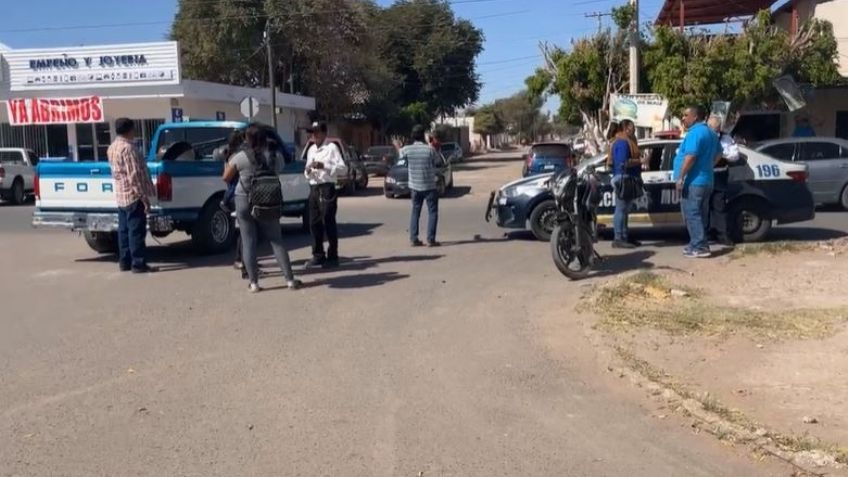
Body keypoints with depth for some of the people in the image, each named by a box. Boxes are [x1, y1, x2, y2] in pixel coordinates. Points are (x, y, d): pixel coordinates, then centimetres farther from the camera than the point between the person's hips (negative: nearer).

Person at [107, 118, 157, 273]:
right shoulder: (128, 147, -17)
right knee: (136, 231, -7)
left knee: (124, 230, 13)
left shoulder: (112, 147, 14)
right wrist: (144, 196, -19)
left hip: (120, 195, 10)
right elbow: (134, 175, -21)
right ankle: (138, 264, -5)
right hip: (133, 195, -10)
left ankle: (124, 262, 17)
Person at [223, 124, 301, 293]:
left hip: (244, 201, -2)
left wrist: (227, 164, 19)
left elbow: (226, 178, 1)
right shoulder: (272, 157, 1)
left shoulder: (241, 157, -8)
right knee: (276, 241, 7)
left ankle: (253, 283, 3)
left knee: (248, 243, 4)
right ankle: (290, 280, 5)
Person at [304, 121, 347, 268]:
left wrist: (323, 166, -21)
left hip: (327, 188, -7)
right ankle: (318, 256, 17)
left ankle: (332, 257, 2)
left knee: (328, 223, -5)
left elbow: (342, 168, -12)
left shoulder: (331, 148, -4)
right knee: (314, 223, 8)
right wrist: (308, 171, -1)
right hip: (313, 188, 7)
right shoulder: (311, 149, 17)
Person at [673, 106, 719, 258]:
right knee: (699, 214, 13)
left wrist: (680, 178, -21)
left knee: (691, 214, -7)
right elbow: (716, 155, 26)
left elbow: (690, 157, -24)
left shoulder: (695, 132, -16)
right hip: (706, 180, 10)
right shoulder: (710, 132, 17)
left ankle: (699, 247, -9)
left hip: (693, 181, -10)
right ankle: (698, 244, 18)